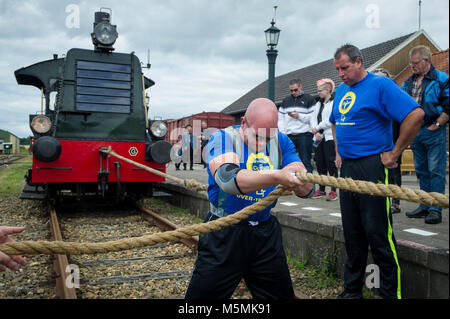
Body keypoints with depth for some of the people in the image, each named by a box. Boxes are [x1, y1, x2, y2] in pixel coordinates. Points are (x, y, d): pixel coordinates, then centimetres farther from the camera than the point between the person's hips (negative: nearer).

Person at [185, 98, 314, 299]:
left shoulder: (281, 142, 3)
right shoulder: (222, 138, -9)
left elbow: (307, 189, -3)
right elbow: (227, 179, -30)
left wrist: (300, 180, -28)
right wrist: (277, 177, -40)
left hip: (266, 232, 4)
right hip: (225, 233, -4)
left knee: (281, 293, 15)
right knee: (204, 293, 1)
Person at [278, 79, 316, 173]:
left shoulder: (309, 99, 4)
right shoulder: (286, 100, 18)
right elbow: (280, 118, 16)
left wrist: (299, 116, -10)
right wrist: (282, 132, 3)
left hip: (304, 135, -5)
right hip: (289, 136, 5)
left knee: (306, 162, -4)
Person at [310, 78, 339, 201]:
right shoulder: (318, 104, 19)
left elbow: (330, 120, -13)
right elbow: (313, 119, 11)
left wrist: (317, 128, -6)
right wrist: (316, 133, -5)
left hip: (330, 138, -7)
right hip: (318, 138, 7)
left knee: (331, 164, -7)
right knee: (320, 164, 10)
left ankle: (333, 191, -1)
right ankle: (321, 189, 19)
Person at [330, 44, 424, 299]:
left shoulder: (380, 85, -9)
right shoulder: (341, 90, 16)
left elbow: (416, 114, -19)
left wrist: (394, 154, -15)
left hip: (372, 167, -7)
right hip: (347, 167, 8)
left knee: (378, 234, -3)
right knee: (352, 234, 13)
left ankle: (392, 293, 12)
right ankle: (352, 290, 26)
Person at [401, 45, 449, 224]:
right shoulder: (408, 82, 14)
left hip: (433, 132, -6)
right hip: (414, 132, 6)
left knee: (436, 171, -4)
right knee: (421, 171, 11)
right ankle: (424, 207, 20)